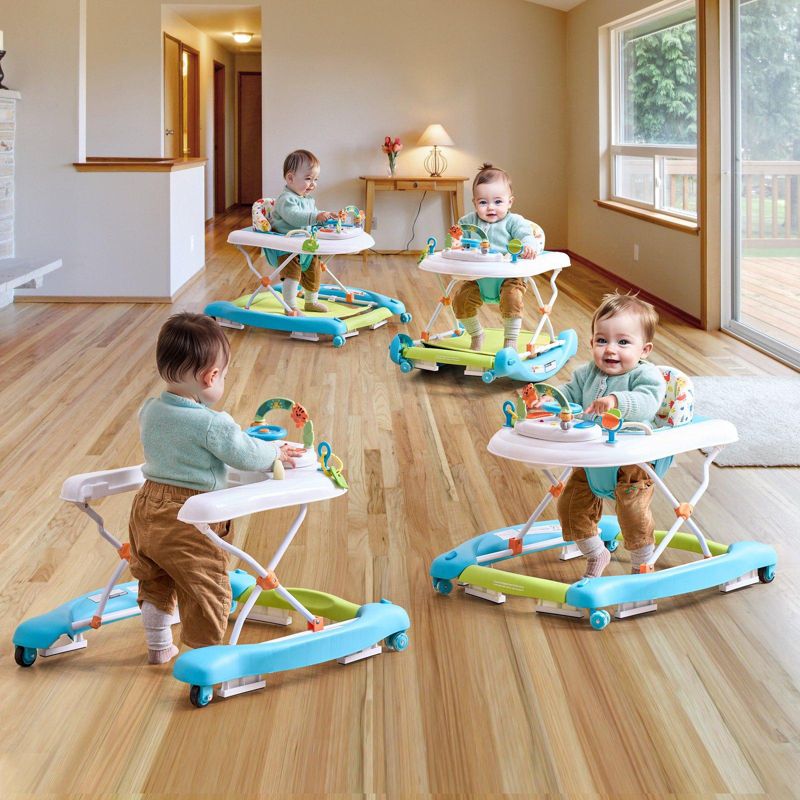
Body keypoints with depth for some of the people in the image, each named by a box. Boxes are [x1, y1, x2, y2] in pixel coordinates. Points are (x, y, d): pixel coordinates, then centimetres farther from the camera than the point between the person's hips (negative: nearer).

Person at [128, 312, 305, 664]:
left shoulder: (149, 410, 2)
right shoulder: (211, 424, -22)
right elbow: (246, 453, -14)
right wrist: (278, 453, 7)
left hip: (146, 508, 8)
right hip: (187, 521, -8)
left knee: (154, 583, 24)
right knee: (207, 589, 8)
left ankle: (158, 646, 40)